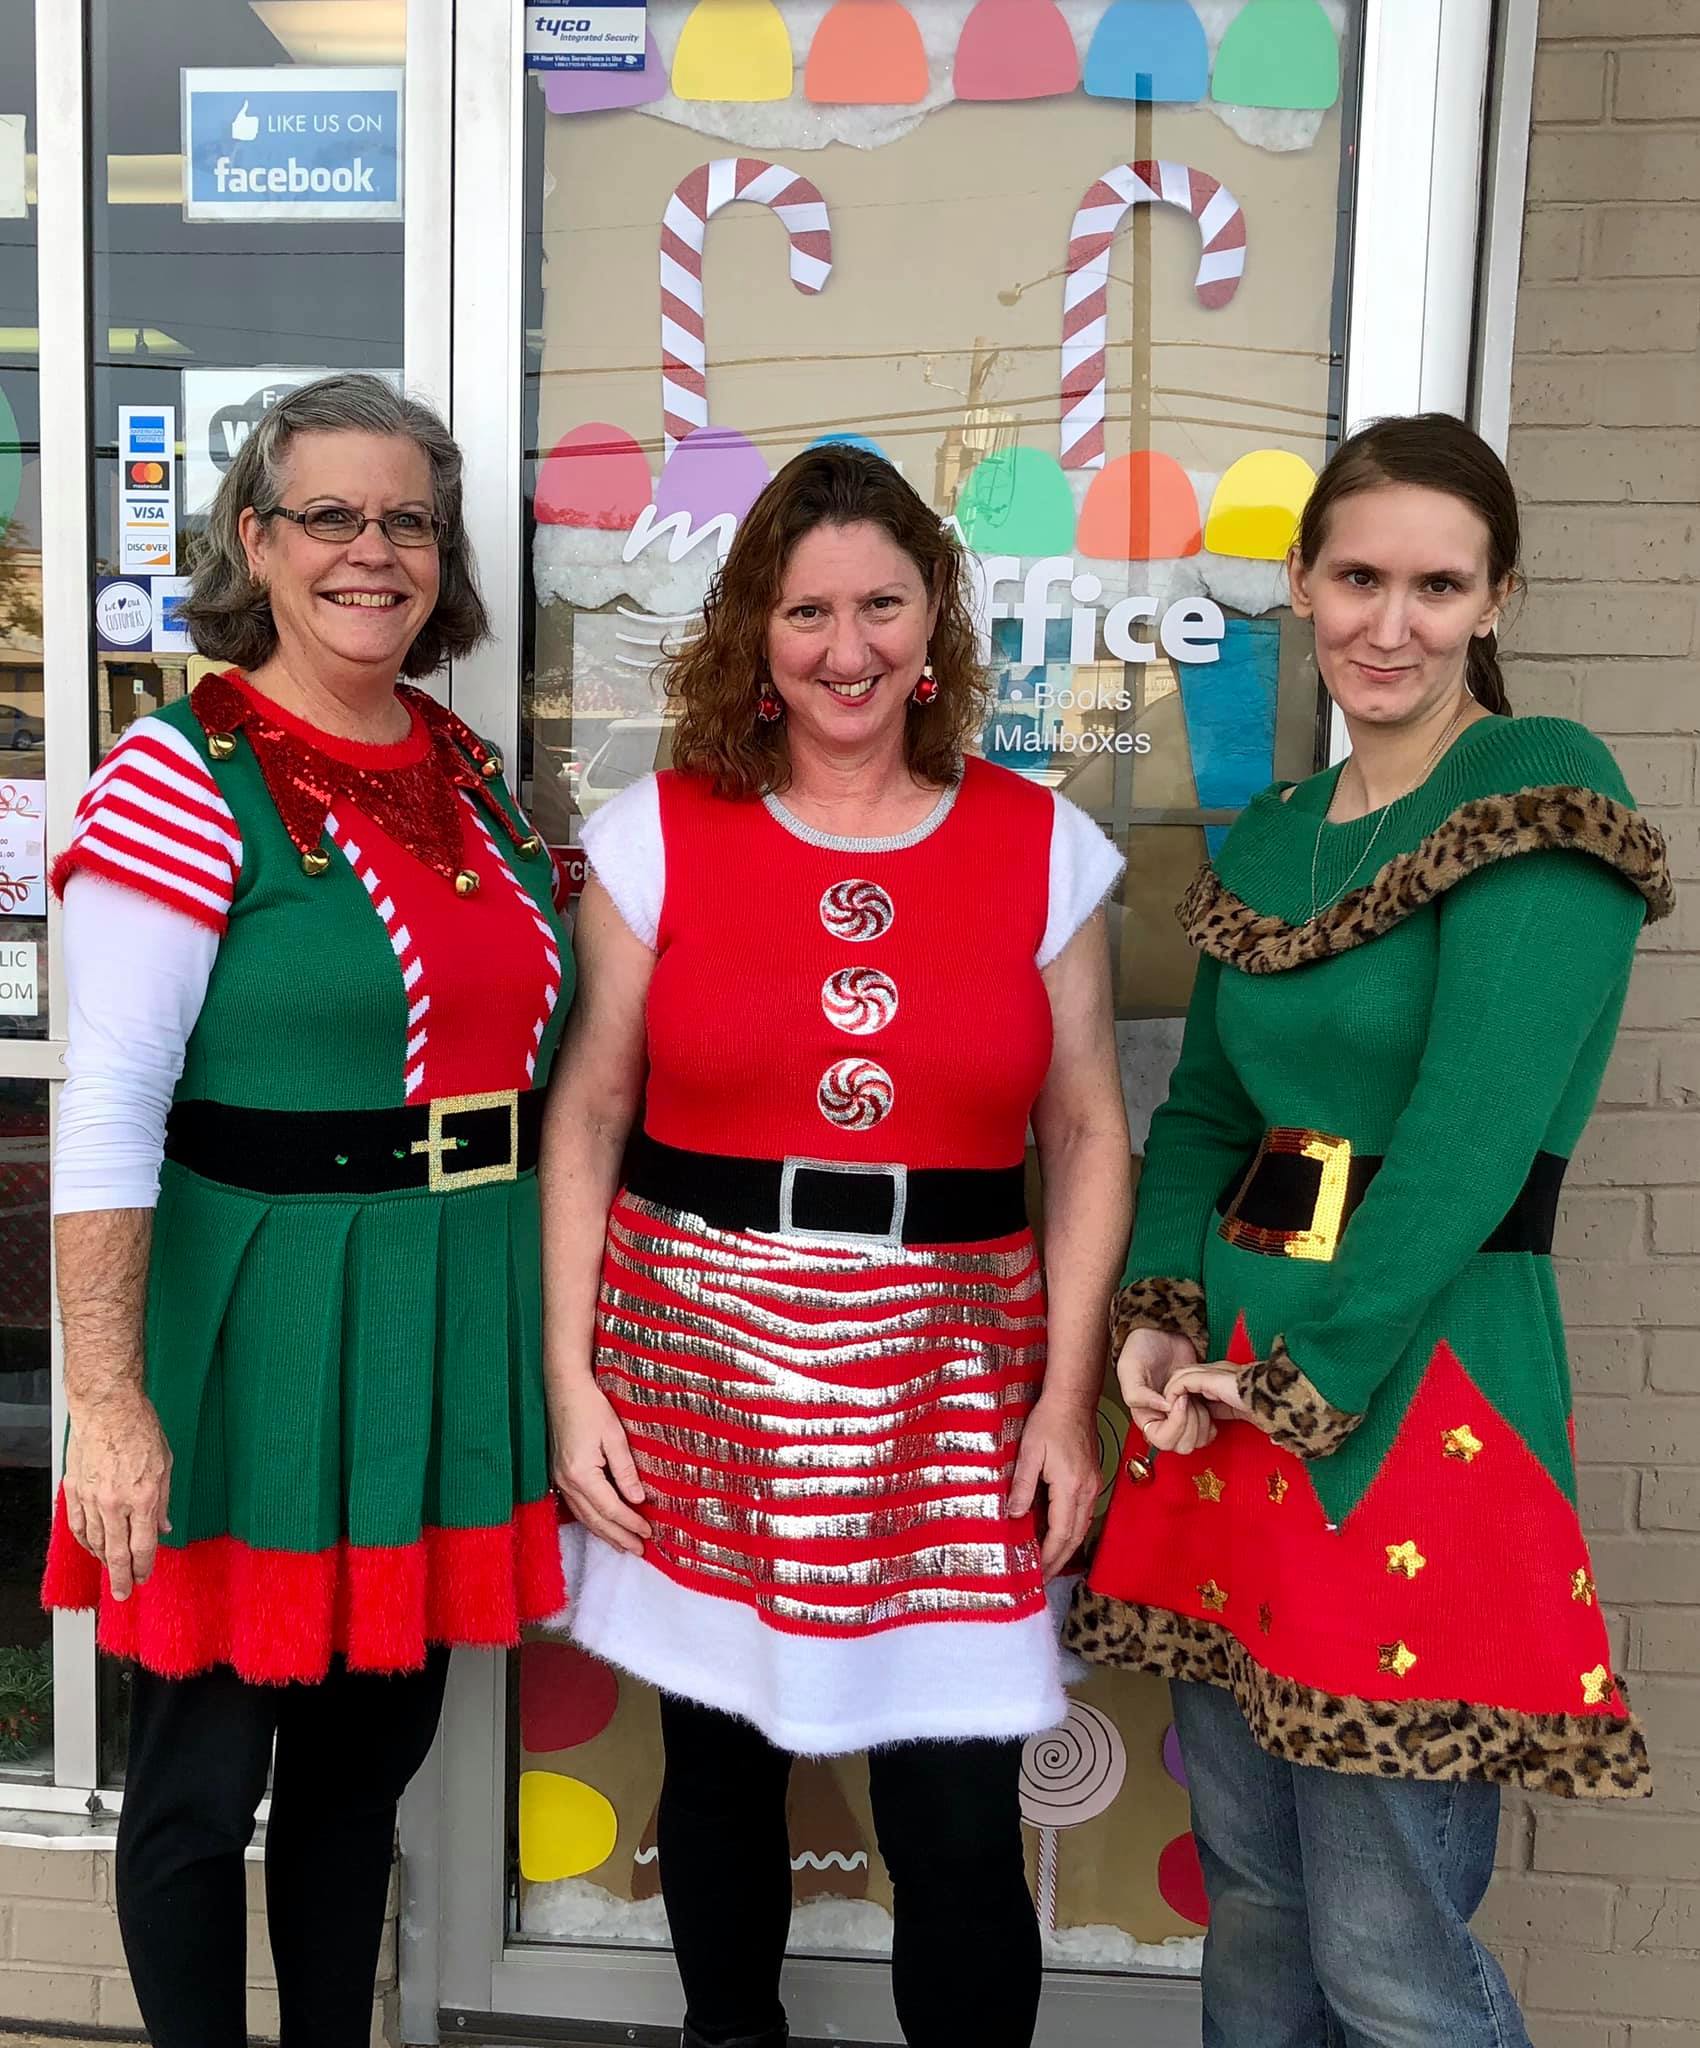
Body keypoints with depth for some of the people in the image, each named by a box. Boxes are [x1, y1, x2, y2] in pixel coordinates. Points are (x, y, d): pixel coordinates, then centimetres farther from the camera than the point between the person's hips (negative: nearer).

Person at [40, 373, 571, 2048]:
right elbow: (106, 1114, -16)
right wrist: (107, 1397, -20)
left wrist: (553, 1328, 14)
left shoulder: (468, 769, 8)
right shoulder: (182, 775, -12)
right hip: (258, 1323, -6)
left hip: (453, 1322, 6)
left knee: (375, 1737, 20)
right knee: (204, 1767, 9)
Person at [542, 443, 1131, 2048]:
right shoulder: (661, 834, 1)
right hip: (696, 1354, 1)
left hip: (945, 1373, 0)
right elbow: (585, 1119, 3)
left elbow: (1086, 1137, 6)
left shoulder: (1041, 847, 3)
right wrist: (571, 1376, -2)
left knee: (957, 1823, -1)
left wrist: (1068, 1395, 0)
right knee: (718, 1761, 15)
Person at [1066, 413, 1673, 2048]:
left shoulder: (1543, 798, -10)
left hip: (1417, 1395, -7)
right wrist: (1157, 1319, -1)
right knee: (1246, 1885, 19)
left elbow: (1472, 1139, -18)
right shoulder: (1275, 834, 12)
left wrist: (1305, 1378, -15)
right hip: (1232, 1382, 7)